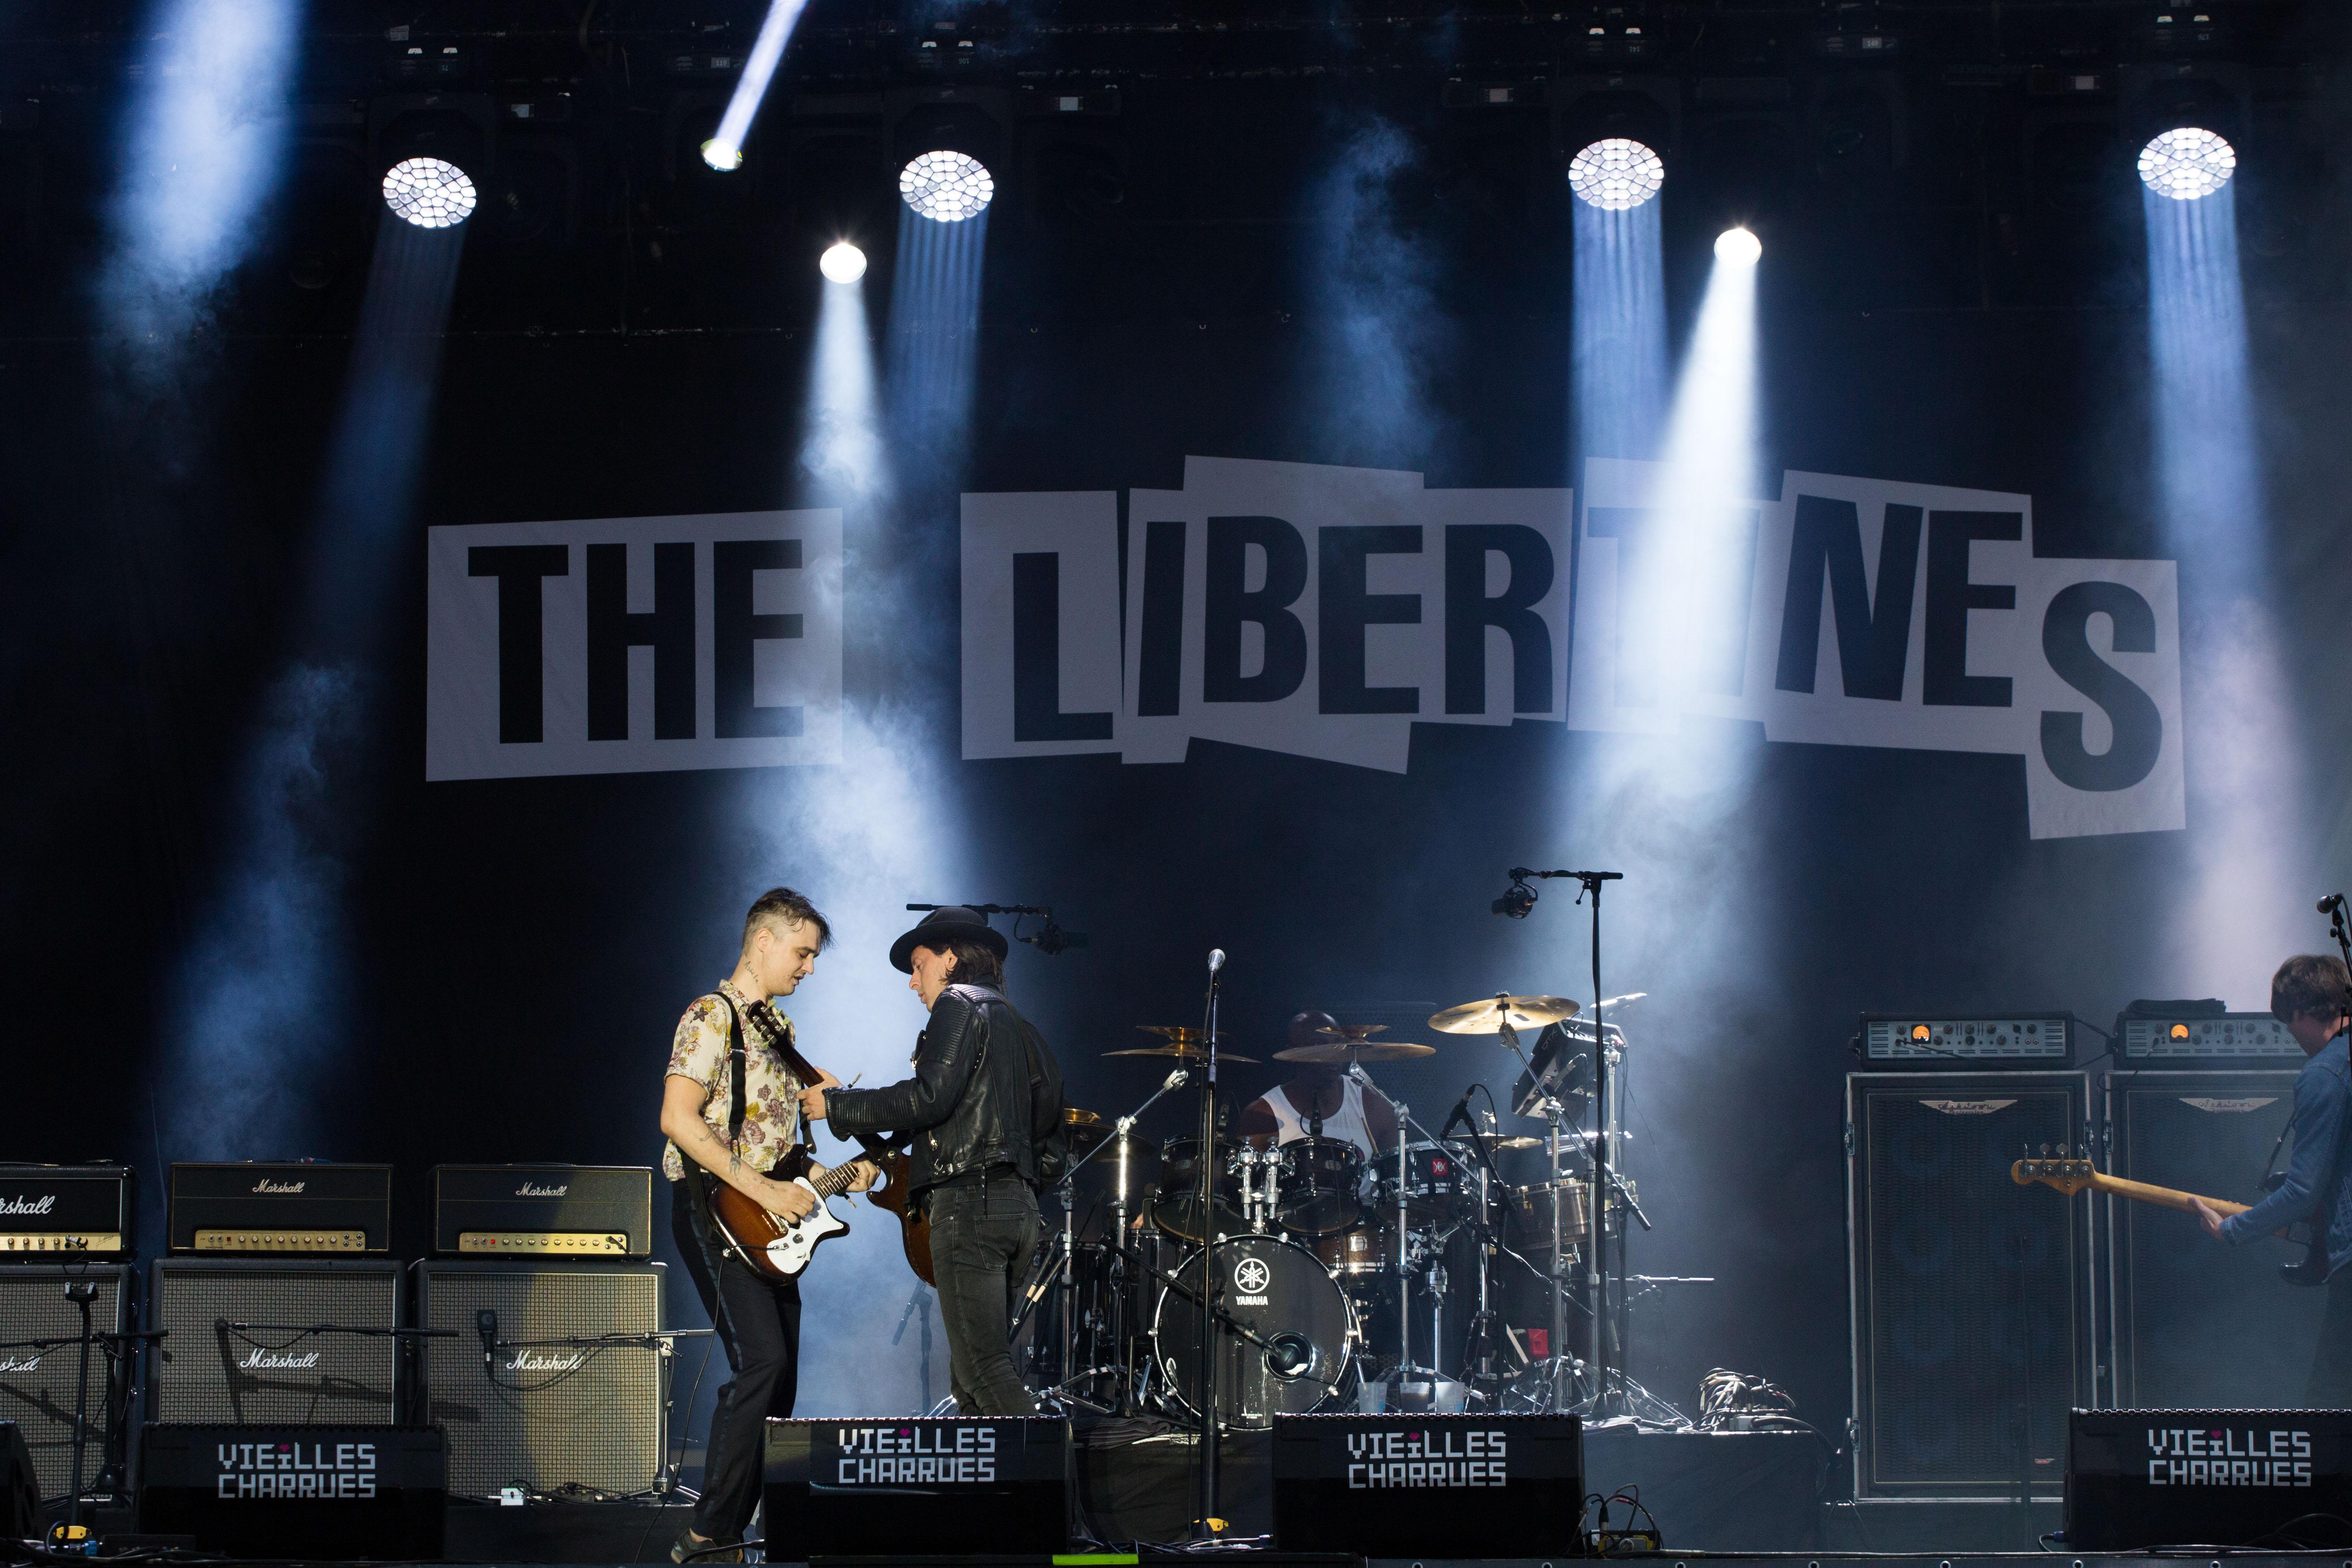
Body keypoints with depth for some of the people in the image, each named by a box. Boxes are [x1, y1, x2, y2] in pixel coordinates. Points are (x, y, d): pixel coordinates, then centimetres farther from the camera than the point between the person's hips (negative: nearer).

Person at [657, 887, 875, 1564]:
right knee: (762, 1362, -20)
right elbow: (678, 1119, -20)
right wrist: (763, 1191, -22)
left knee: (778, 1377, 7)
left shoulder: (778, 1028, 19)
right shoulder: (713, 1017, -10)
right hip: (716, 1212, -10)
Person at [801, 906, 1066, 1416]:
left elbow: (930, 1097, -16)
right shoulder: (1018, 1028, 26)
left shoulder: (960, 1008, -1)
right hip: (1018, 1208, 9)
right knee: (971, 1377, 8)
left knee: (983, 1367, -14)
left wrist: (837, 1105, -8)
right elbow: (1053, 1146, 25)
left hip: (970, 1202, -9)